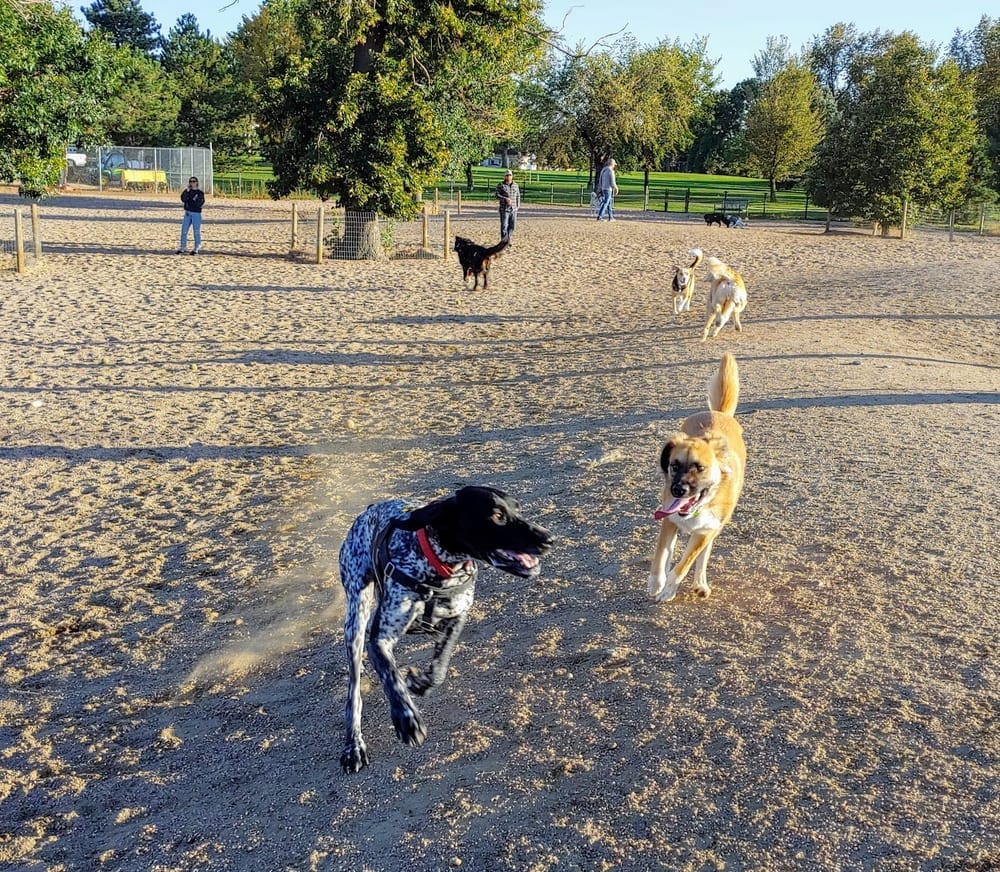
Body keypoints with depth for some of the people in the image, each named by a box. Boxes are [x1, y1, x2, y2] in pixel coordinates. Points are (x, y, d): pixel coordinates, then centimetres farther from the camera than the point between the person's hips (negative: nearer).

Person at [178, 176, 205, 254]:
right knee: (183, 231, 4)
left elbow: (200, 203, -10)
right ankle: (182, 247, 12)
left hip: (196, 213, -4)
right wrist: (187, 191, -13)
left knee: (196, 231, 0)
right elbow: (183, 199, -7)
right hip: (187, 213, 4)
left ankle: (196, 248, 10)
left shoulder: (200, 192, -2)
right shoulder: (187, 191, 9)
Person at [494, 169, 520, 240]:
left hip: (513, 209, 4)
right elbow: (497, 195, -7)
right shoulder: (500, 185, -1)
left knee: (512, 226, 5)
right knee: (504, 226, -7)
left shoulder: (515, 185, 11)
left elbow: (518, 196, 17)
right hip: (504, 209, -4)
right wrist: (505, 199, -21)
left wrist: (518, 205, 7)